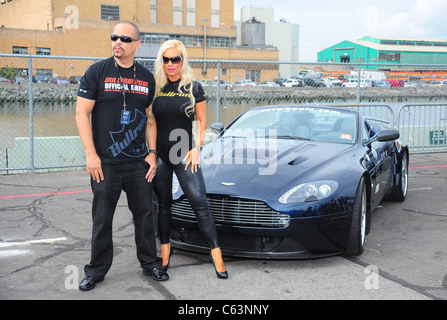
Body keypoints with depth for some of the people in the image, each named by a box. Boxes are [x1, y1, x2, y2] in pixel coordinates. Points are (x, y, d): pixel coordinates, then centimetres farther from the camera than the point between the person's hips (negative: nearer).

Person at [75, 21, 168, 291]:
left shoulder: (147, 77, 9)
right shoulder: (98, 72, -2)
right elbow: (82, 113, -4)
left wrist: (152, 153, 5)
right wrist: (91, 154, -11)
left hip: (139, 162, 3)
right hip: (105, 162, -2)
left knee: (145, 214, 10)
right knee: (102, 218, 5)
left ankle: (150, 263, 25)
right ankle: (97, 270, 19)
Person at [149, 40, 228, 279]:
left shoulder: (194, 88, 1)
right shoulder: (155, 88, 5)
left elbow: (201, 121, 4)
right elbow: (149, 122, 11)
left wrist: (197, 148, -6)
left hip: (184, 154, -2)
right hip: (159, 155, 2)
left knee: (200, 203, -9)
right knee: (164, 205, 11)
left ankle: (216, 252, -4)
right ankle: (165, 250, 24)